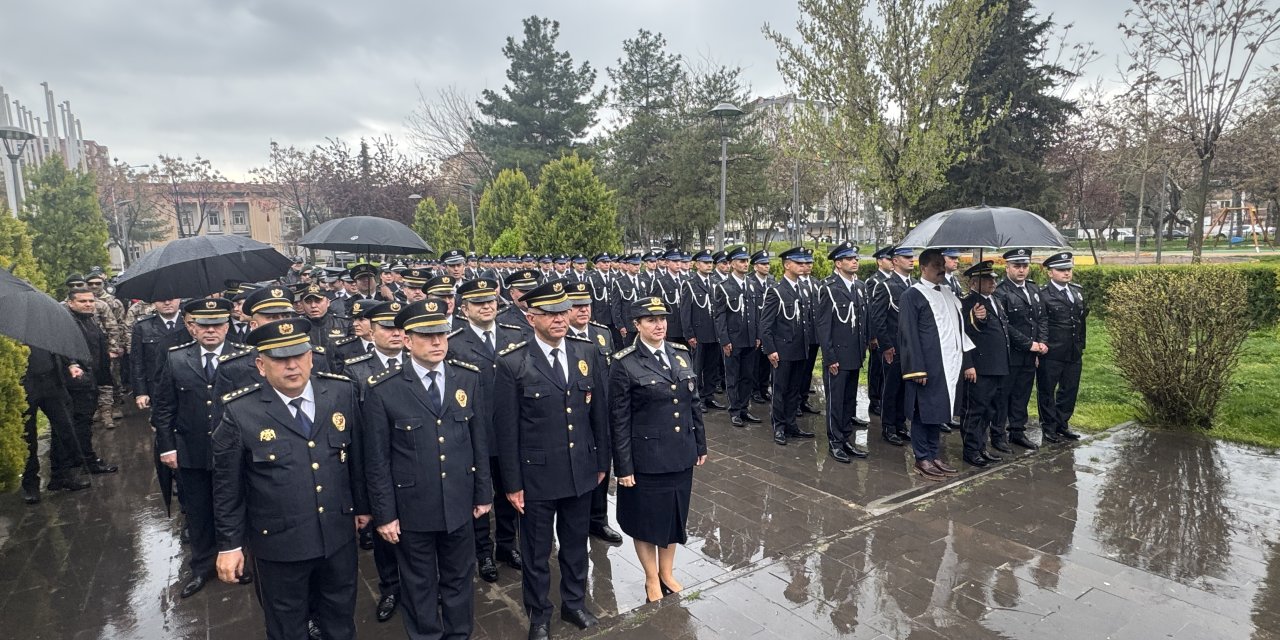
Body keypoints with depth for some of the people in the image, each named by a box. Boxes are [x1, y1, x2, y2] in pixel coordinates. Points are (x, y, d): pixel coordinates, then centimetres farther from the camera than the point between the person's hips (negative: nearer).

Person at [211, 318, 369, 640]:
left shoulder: (342, 392, -8)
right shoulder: (240, 411, -15)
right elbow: (227, 485, -6)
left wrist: (362, 505, 10)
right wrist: (229, 544, -2)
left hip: (339, 535, 2)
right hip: (278, 543, -2)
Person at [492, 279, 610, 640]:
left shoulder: (585, 355, 0)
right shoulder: (513, 364, -13)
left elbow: (598, 414, 6)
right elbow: (506, 428, -11)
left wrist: (601, 462, 9)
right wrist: (513, 483, -9)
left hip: (581, 472, 4)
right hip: (537, 475, -3)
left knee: (576, 544, 21)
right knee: (537, 552, 15)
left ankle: (574, 603, 44)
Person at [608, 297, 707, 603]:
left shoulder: (680, 354, 3)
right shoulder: (625, 364, -14)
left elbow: (694, 403, 10)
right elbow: (619, 419, -12)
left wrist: (700, 445, 10)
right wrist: (624, 467, -12)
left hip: (681, 455, 5)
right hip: (646, 458, -5)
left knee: (675, 515, 19)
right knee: (647, 519, 12)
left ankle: (667, 572, 40)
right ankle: (652, 579, 34)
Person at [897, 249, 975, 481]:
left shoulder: (948, 293, 13)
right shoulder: (912, 295, -7)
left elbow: (959, 329, 16)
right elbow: (909, 335, -12)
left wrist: (966, 362, 11)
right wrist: (917, 369, -17)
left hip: (947, 365, 7)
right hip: (926, 367, -7)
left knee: (938, 410, 13)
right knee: (923, 411, 2)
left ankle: (935, 456, 23)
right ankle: (922, 460, 12)